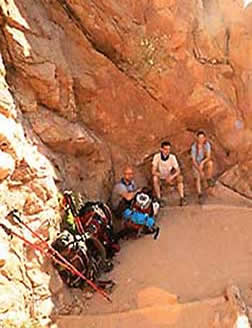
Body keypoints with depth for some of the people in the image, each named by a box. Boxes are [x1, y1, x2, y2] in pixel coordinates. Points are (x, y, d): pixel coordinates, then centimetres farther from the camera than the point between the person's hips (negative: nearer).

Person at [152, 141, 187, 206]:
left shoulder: (172, 157, -17)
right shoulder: (157, 156, -21)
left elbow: (178, 171, -17)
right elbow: (153, 171, -23)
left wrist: (171, 178, -36)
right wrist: (165, 178, -34)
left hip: (170, 177, 2)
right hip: (160, 176, -2)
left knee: (180, 178, -24)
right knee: (155, 178, -33)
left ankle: (182, 198, -21)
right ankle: (159, 199, -24)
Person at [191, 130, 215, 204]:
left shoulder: (207, 144, -13)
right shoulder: (194, 147, -20)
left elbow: (208, 156, -16)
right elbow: (193, 161, -19)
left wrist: (202, 162, -35)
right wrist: (200, 170, -27)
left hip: (204, 162, 2)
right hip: (196, 164, -2)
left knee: (210, 163, -31)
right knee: (198, 178, -22)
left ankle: (209, 179, -11)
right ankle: (200, 195, -24)